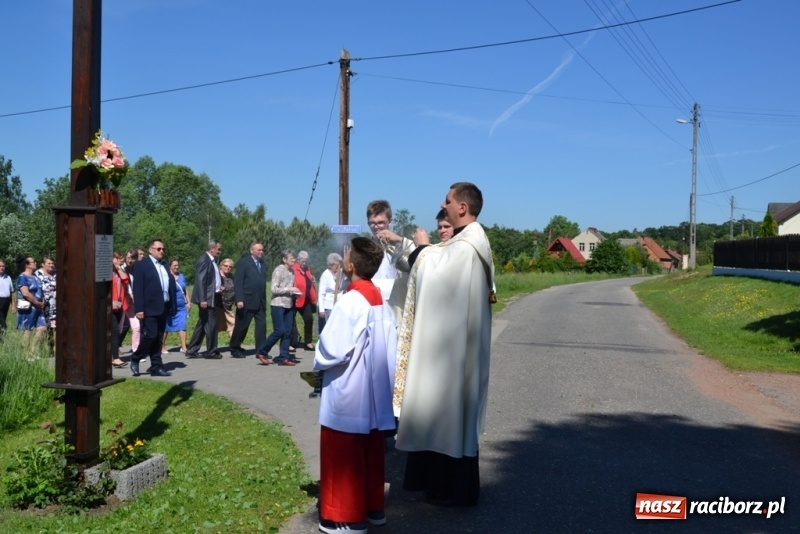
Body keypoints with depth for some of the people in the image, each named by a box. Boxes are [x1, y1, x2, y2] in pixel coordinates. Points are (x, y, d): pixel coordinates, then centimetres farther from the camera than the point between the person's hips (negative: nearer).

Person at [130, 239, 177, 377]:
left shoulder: (164, 266, 18)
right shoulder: (141, 265, -2)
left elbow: (171, 286, 15)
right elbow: (137, 289, -9)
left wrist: (172, 306, 6)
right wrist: (139, 309, -16)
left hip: (163, 308, 6)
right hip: (149, 309, -6)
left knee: (158, 339, 7)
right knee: (150, 336, -9)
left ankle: (156, 367, 10)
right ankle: (135, 358, 12)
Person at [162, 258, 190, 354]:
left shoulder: (181, 276, 10)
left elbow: (185, 290, 16)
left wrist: (188, 302, 10)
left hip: (181, 306, 4)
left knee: (182, 326, -4)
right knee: (166, 327, 6)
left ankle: (183, 347, -5)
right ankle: (162, 347, 18)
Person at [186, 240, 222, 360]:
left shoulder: (212, 260, 14)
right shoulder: (204, 260, -14)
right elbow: (200, 281, -20)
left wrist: (219, 287, 9)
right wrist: (202, 299, -25)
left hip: (212, 297, 10)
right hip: (206, 298, -10)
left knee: (202, 324, 12)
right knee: (211, 324, -3)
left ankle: (192, 351, 17)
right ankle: (211, 351, 7)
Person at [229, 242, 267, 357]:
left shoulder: (263, 264, 14)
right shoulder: (243, 262, -5)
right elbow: (238, 282, -10)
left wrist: (264, 300, 11)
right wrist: (239, 300, -18)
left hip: (260, 302, 5)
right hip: (247, 301, -5)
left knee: (262, 325, -2)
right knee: (241, 327, 4)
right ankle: (235, 349, 18)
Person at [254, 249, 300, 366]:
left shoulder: (292, 272, 11)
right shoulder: (278, 270, -9)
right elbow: (274, 289, -14)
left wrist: (294, 292, 3)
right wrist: (289, 289, -18)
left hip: (289, 305, 7)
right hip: (278, 305, -7)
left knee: (287, 332, 3)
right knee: (279, 331, -10)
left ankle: (283, 357, 6)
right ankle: (261, 351, 5)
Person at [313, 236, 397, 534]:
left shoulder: (351, 301, -20)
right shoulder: (380, 299, 6)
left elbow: (333, 349, -21)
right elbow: (388, 344, 9)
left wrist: (318, 364, -2)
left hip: (349, 393, -8)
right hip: (374, 390, 8)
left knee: (344, 456, 4)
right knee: (370, 452, 17)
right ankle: (373, 508, 27)